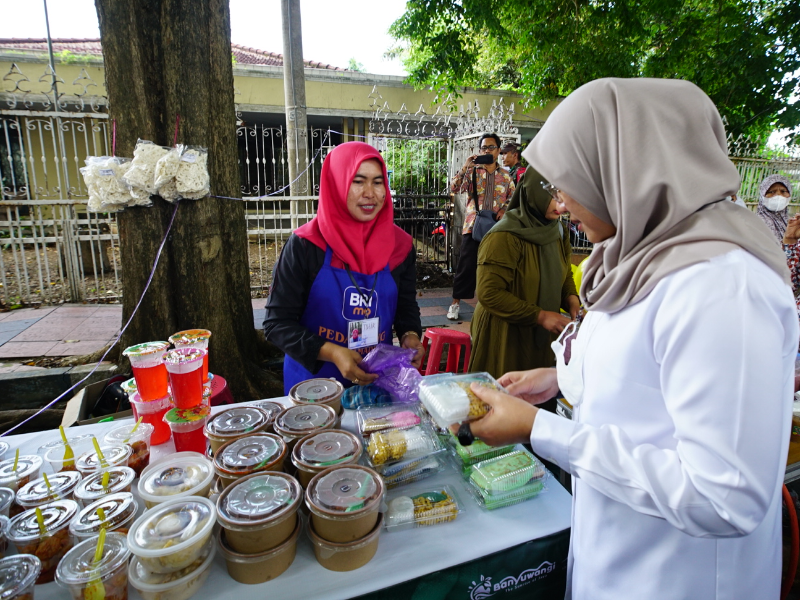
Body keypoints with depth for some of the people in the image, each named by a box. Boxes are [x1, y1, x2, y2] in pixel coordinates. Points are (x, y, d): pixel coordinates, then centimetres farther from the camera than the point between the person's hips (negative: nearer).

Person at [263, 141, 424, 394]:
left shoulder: (399, 245, -5)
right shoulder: (305, 245, -15)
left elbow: (406, 307, 7)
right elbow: (277, 323, -13)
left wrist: (410, 335, -15)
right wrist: (332, 353, -26)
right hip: (312, 380, -2)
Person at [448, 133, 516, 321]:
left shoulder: (505, 176, 11)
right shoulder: (472, 171, 4)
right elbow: (454, 189, -9)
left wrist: (505, 209, -2)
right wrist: (465, 167, -18)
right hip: (473, 226, -2)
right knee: (466, 265, -1)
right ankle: (456, 302, 11)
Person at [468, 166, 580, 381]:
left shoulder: (558, 231, 3)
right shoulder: (505, 237, -21)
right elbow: (488, 293, -23)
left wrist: (571, 298, -4)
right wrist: (539, 315, -23)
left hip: (542, 339, 7)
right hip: (504, 337, -7)